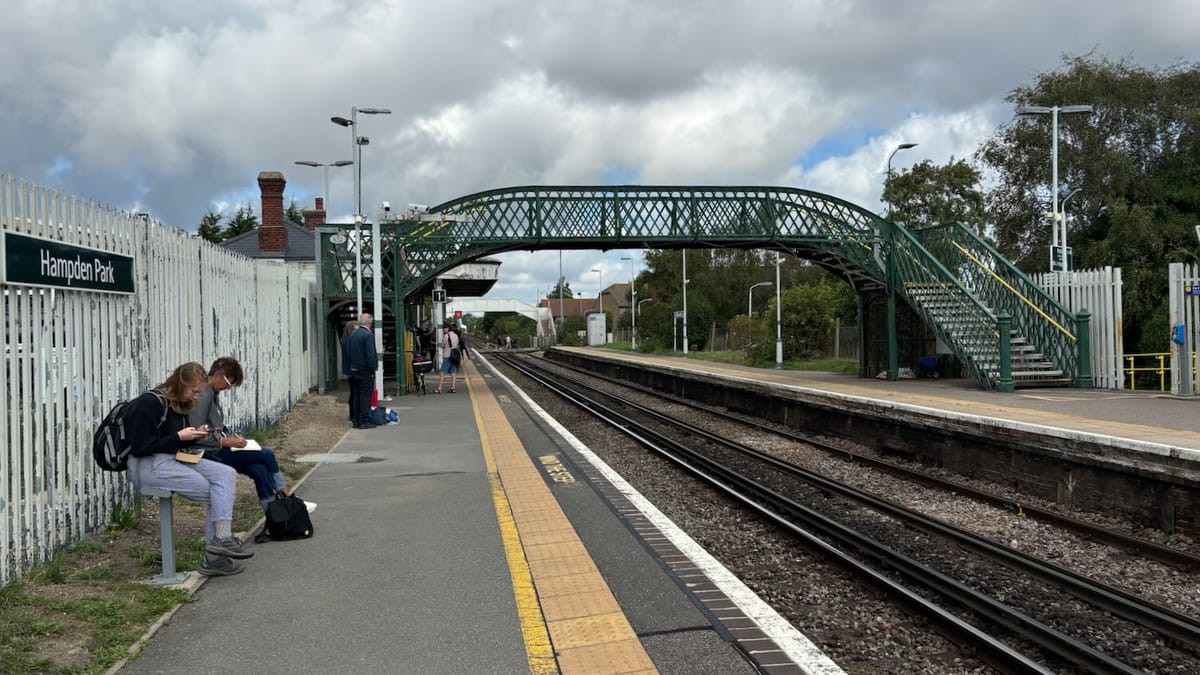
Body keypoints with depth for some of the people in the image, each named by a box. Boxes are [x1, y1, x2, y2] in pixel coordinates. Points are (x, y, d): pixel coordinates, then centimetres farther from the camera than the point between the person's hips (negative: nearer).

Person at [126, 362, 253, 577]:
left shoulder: (180, 405, 15)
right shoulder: (149, 403, -12)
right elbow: (140, 448, -17)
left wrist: (194, 435, 3)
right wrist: (179, 436, -15)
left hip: (173, 459, 9)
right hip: (147, 465, -9)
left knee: (226, 473, -13)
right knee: (216, 494, -15)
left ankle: (221, 540, -22)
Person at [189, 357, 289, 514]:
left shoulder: (212, 393, 12)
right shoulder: (202, 396, -18)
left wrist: (231, 437, 5)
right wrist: (227, 441, -18)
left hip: (218, 448, 8)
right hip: (209, 453, -8)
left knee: (259, 470, -13)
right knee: (267, 455, -11)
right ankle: (284, 496, 6)